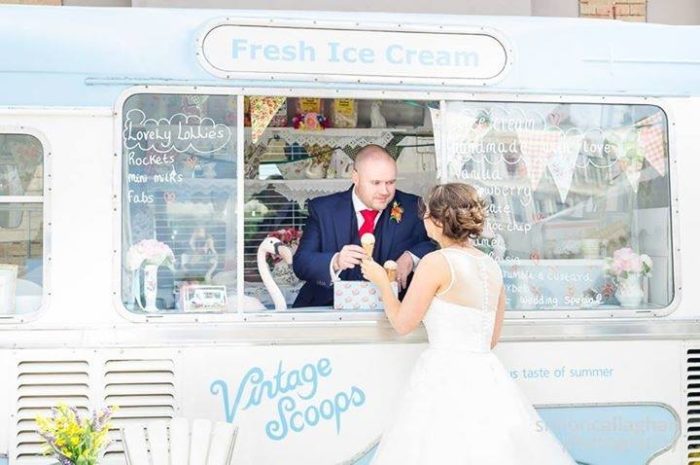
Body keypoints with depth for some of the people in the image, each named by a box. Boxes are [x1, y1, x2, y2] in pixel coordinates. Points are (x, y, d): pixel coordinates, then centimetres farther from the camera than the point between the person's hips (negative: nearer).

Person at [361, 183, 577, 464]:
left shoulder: (436, 262, -8)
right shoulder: (491, 266, 12)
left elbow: (403, 323, -2)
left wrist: (381, 281, 12)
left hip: (447, 375, -7)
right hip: (487, 374, 7)